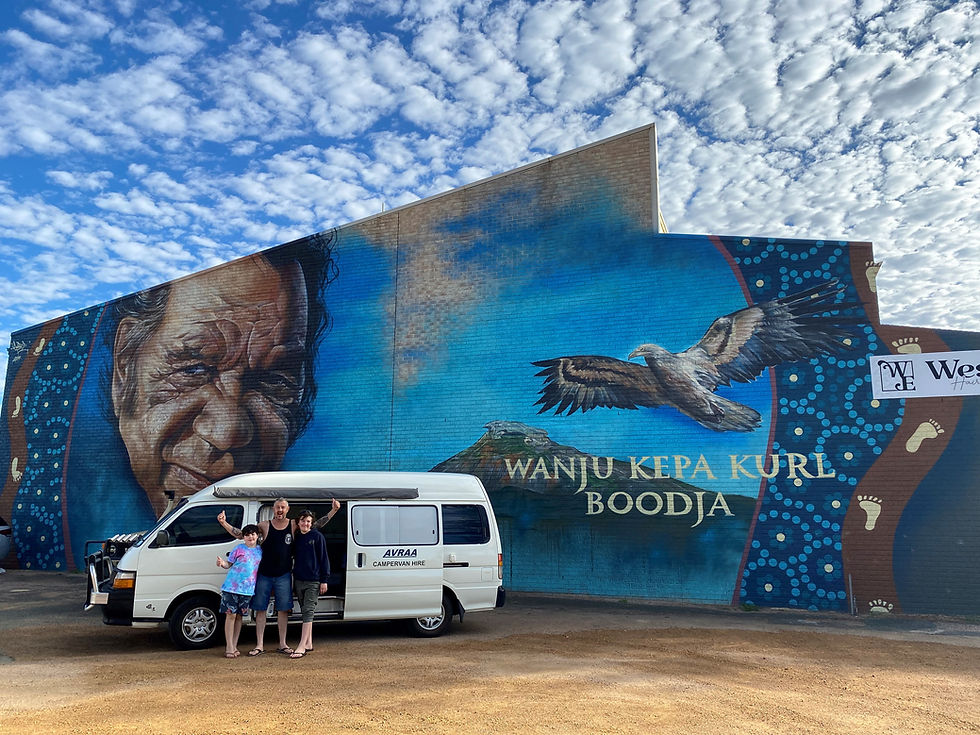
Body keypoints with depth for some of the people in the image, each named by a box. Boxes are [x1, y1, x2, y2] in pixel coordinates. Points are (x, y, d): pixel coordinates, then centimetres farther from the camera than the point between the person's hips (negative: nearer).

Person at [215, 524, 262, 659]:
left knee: (239, 616, 10)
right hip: (232, 586, -3)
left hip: (248, 589, 3)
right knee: (231, 615, -2)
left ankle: (234, 646, 18)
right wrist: (222, 563, -20)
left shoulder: (260, 551, 9)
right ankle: (229, 647, 3)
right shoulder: (239, 549, -1)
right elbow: (229, 564, 0)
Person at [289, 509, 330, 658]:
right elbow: (294, 557, 17)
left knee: (308, 612, -7)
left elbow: (323, 558, -6)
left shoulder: (317, 536, -5)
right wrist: (292, 578, 11)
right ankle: (308, 644, 21)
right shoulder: (296, 538, 9)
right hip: (299, 580, 6)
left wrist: (324, 580, -9)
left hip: (313, 581, -5)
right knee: (305, 611, 12)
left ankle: (302, 647, -9)